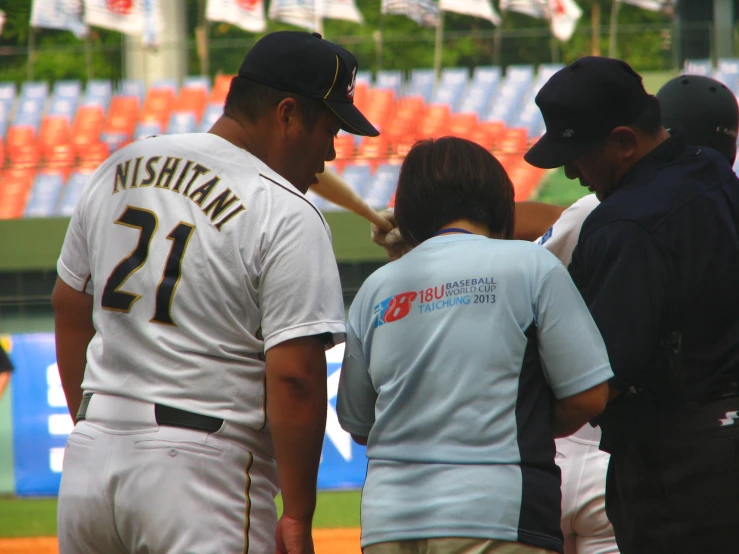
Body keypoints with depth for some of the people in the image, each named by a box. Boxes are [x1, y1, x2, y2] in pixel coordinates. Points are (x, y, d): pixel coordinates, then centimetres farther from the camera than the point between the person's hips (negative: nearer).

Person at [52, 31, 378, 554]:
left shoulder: (117, 171, 11)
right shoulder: (287, 216, -11)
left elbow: (70, 310, 19)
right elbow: (294, 378, -16)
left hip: (89, 457, 7)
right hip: (205, 467, -7)